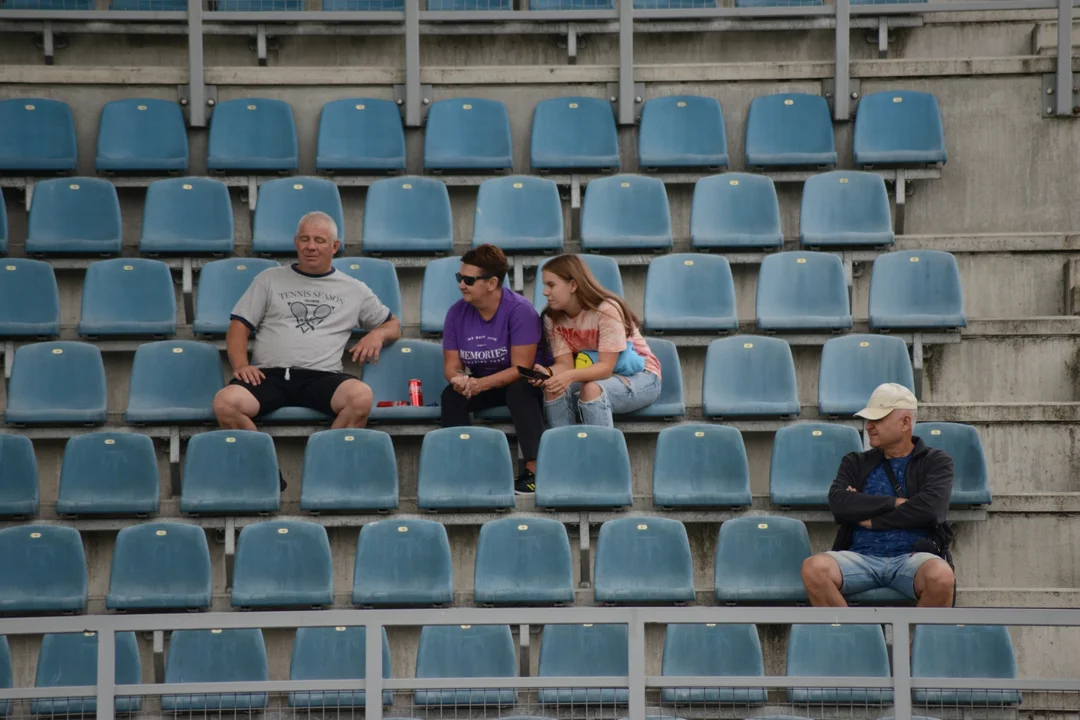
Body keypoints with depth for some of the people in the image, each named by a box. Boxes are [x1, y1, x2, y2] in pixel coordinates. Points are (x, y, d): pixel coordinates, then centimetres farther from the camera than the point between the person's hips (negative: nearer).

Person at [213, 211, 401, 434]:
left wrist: (377, 334, 2)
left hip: (322, 377, 0)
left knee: (361, 397, -36)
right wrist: (240, 364, -5)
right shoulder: (270, 279, 19)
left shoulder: (354, 290, 20)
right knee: (225, 403, -33)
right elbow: (240, 325, 15)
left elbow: (393, 325, 28)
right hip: (269, 374, 0)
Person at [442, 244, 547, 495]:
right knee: (451, 396, -23)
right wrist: (460, 380, -29)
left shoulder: (519, 310, -23)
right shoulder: (456, 312, -7)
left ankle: (534, 470, -38)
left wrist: (479, 384, -34)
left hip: (519, 383, -4)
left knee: (518, 389, -36)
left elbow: (521, 369, -25)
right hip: (480, 384, 4)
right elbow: (452, 365, -5)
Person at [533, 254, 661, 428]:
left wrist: (570, 376, -47)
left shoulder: (606, 310, -24)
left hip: (640, 377, -5)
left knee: (592, 390, -36)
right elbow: (565, 364, -13)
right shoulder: (553, 318, -5)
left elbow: (606, 367, -29)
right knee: (554, 389, -26)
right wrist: (548, 373, -38)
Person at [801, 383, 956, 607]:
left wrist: (869, 518, -3)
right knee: (813, 568, -30)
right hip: (861, 557, 2)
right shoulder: (856, 463, 19)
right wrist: (896, 503, -6)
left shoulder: (935, 462, 11)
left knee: (941, 576, -38)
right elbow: (839, 504, -1)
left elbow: (929, 508, -8)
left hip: (912, 556, -2)